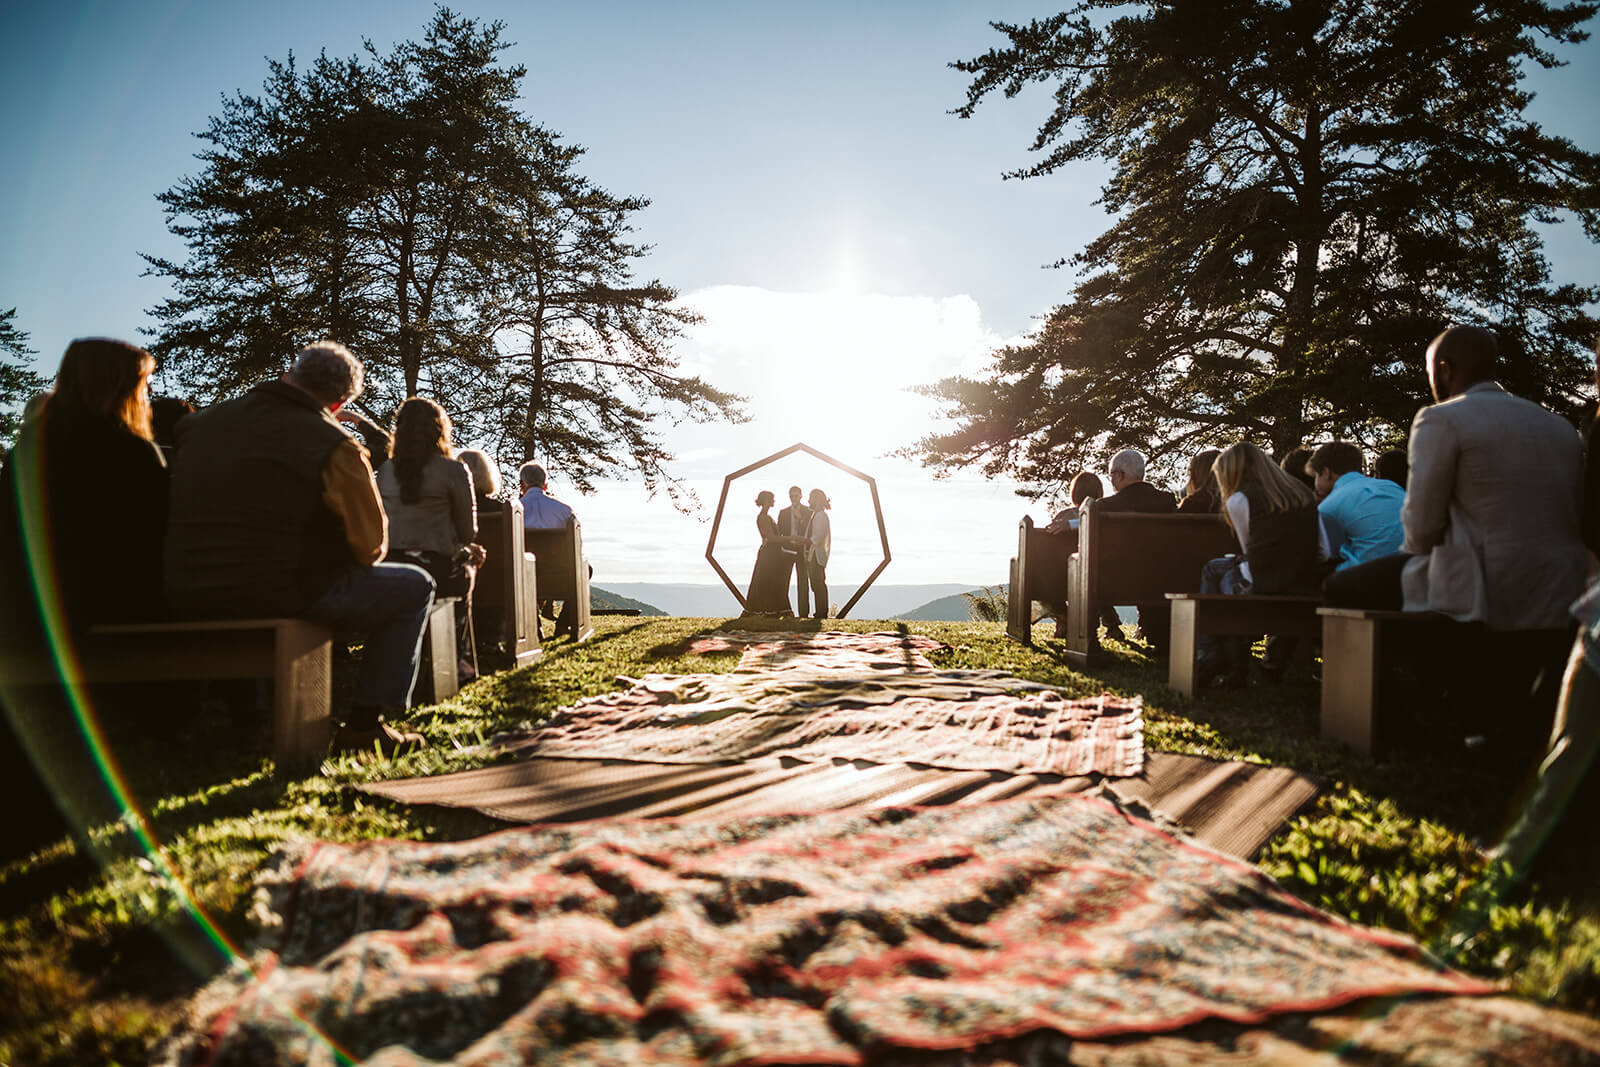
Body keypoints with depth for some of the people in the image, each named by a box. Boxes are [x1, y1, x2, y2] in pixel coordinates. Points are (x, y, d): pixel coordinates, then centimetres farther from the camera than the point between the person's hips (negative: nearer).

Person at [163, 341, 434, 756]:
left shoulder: (204, 422, 10)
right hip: (276, 594, -7)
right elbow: (371, 546, -6)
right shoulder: (335, 446, -10)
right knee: (415, 587, 9)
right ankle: (365, 724, 8)